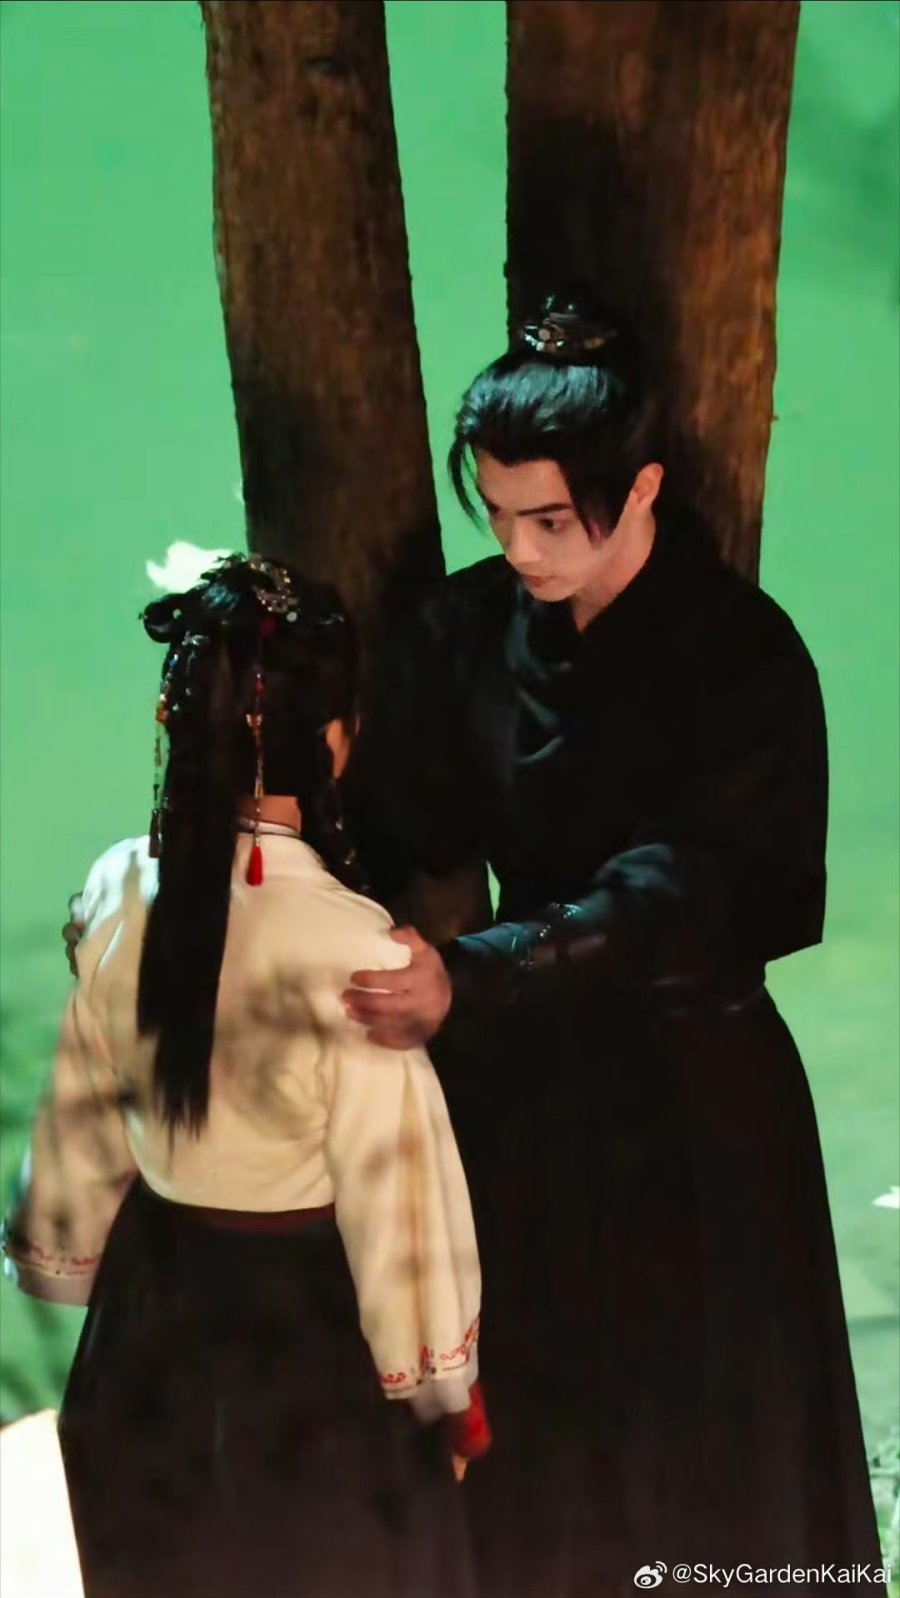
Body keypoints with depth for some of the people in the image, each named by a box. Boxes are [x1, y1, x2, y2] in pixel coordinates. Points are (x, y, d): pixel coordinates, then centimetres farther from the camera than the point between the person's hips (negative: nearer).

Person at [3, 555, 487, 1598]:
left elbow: (84, 1115, 1)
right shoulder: (350, 945, -27)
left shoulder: (120, 892, -12)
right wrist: (446, 1385, -5)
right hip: (312, 1324, -4)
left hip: (153, 1305, 5)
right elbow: (391, 1187, -18)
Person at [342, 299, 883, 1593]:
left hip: (690, 1095, -3)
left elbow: (683, 897, -28)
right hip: (515, 1076, 4)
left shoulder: (744, 655, -18)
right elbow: (389, 830, -8)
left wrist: (471, 980, -39)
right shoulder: (466, 631, -5)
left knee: (702, 1430, 14)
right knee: (527, 1408, 18)